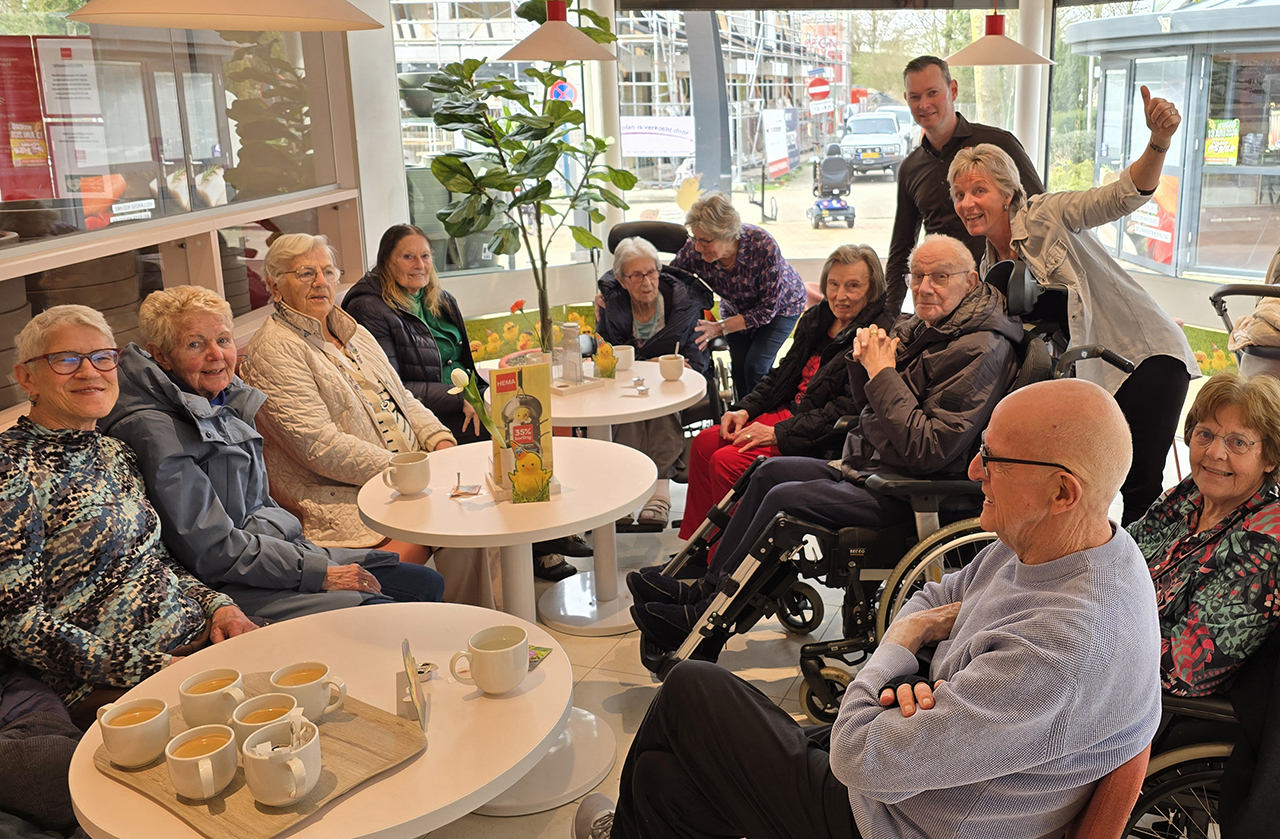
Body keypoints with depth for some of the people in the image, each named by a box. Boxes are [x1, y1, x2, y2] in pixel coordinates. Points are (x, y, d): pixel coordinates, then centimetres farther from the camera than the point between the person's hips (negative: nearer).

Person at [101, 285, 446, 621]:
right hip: (233, 590, -9)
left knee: (426, 584, 4)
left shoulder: (229, 402, 11)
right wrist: (320, 573, -18)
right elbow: (211, 552, -20)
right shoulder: (155, 432, -18)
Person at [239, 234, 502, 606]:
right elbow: (321, 447, -17)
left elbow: (402, 398, 22)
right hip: (344, 499, -8)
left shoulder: (354, 332, 20)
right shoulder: (274, 350, -8)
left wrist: (440, 440, 1)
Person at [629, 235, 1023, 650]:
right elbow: (867, 410, 16)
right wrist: (864, 361, -5)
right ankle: (704, 590, 8)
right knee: (771, 471, 7)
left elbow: (926, 451, -26)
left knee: (785, 498, -19)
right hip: (867, 467, 10)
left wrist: (883, 373, -21)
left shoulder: (982, 351, -20)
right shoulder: (920, 327, 9)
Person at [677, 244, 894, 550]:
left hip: (823, 440, -9)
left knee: (728, 461, -21)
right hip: (786, 413, 9)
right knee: (704, 443, -3)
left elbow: (850, 409, -21)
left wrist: (779, 434, -23)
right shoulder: (817, 318, 12)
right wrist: (744, 409, 3)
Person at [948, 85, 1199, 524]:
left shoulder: (1046, 216, -10)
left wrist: (1159, 141, -40)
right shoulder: (989, 266, 10)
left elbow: (1125, 196, -24)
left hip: (1143, 356, -7)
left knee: (1139, 483, -12)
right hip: (1088, 379, 7)